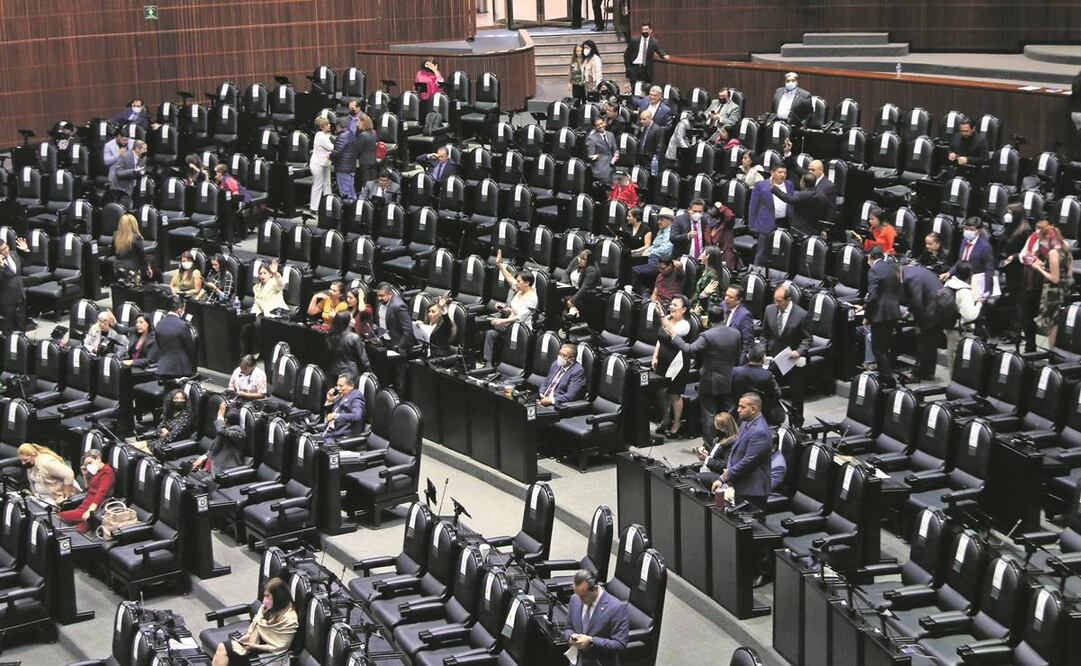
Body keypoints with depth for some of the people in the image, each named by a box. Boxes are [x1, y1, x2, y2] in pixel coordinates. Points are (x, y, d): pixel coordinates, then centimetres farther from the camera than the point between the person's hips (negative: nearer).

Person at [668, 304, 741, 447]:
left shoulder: (707, 336, -23)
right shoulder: (736, 334, -5)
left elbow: (688, 350, -26)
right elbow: (738, 358, 5)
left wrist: (673, 335, -19)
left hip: (710, 383, -5)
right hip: (728, 382, 5)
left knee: (709, 414, 6)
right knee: (726, 413, 16)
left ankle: (708, 444, 12)